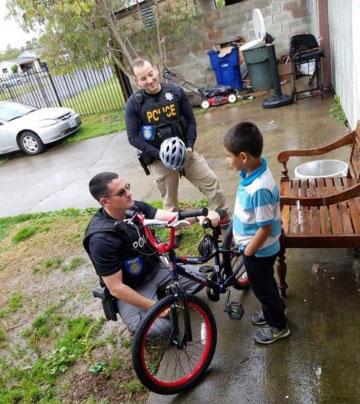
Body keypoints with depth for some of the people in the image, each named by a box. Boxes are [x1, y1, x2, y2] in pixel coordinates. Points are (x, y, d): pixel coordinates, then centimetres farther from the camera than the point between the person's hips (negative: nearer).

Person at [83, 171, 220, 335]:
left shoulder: (136, 208, -11)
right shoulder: (102, 239, -30)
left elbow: (171, 217, -21)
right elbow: (115, 288, -26)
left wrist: (200, 215, -39)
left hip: (156, 269, 6)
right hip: (131, 290, -6)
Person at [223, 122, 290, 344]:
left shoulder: (259, 188, -37)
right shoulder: (254, 170, -8)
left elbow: (266, 228, -28)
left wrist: (248, 251, -15)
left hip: (259, 250, -8)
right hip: (259, 248, 8)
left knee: (262, 286, 15)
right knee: (265, 283, 29)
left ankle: (278, 326, 38)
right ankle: (275, 309, 54)